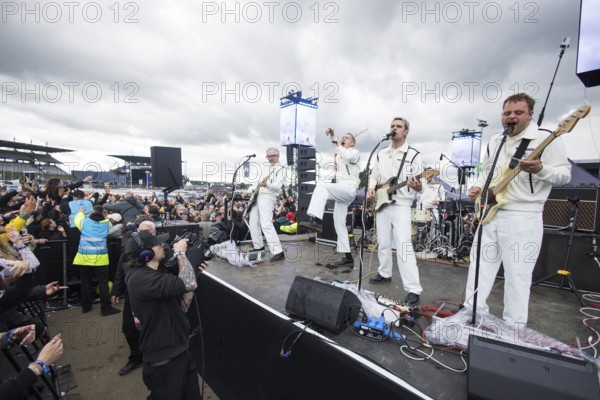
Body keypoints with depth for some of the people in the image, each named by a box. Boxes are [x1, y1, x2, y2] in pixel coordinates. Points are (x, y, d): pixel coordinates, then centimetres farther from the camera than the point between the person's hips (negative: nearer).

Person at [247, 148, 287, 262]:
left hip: (267, 197, -9)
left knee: (266, 224, -19)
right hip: (257, 197, 9)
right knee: (253, 223, 12)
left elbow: (277, 186, -19)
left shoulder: (281, 169, -4)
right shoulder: (267, 168, 23)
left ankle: (278, 252, -19)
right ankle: (259, 246, 27)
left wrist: (266, 184, -37)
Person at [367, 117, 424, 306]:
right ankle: (385, 273, 33)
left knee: (403, 246, -13)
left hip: (401, 205, -5)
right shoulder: (381, 154, 12)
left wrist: (415, 185, -30)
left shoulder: (413, 155, -3)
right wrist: (370, 188, -3)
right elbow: (373, 176, 18)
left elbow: (420, 187, -7)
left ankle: (413, 289, -7)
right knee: (383, 243, 14)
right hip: (381, 204, 6)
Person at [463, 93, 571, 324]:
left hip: (522, 217, -6)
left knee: (517, 275, 1)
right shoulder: (495, 141, 15)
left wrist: (540, 170, -24)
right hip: (490, 213, 6)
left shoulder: (546, 139, -4)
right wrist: (478, 186, 6)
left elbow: (565, 174, -5)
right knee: (479, 265, 11)